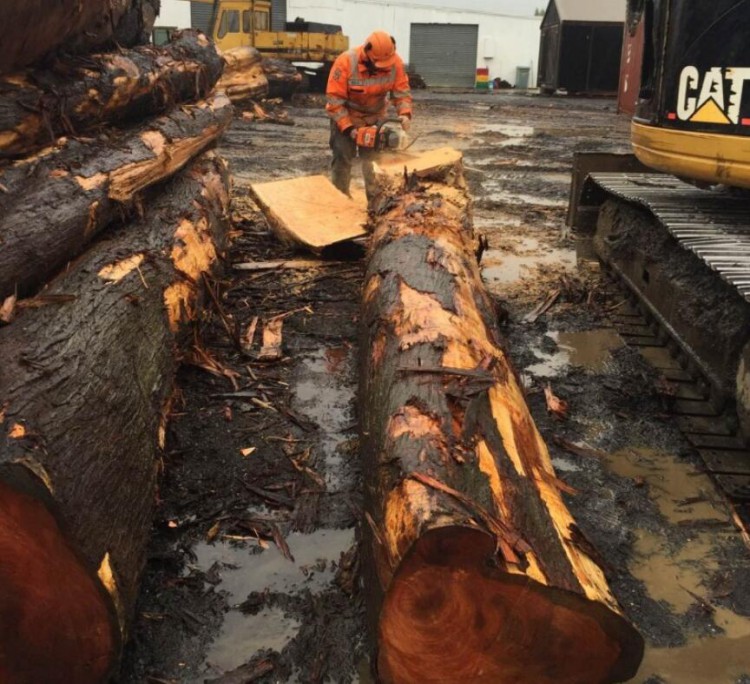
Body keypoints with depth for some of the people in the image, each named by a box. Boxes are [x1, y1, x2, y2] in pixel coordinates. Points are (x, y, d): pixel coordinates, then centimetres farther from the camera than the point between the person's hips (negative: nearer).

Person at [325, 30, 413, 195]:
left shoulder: (395, 62, -19)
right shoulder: (346, 62, -29)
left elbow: (402, 91, -11)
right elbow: (334, 98, -25)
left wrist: (405, 113, -30)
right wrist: (348, 128, -28)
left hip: (375, 118, 3)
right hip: (346, 117, -3)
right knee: (342, 159, -4)